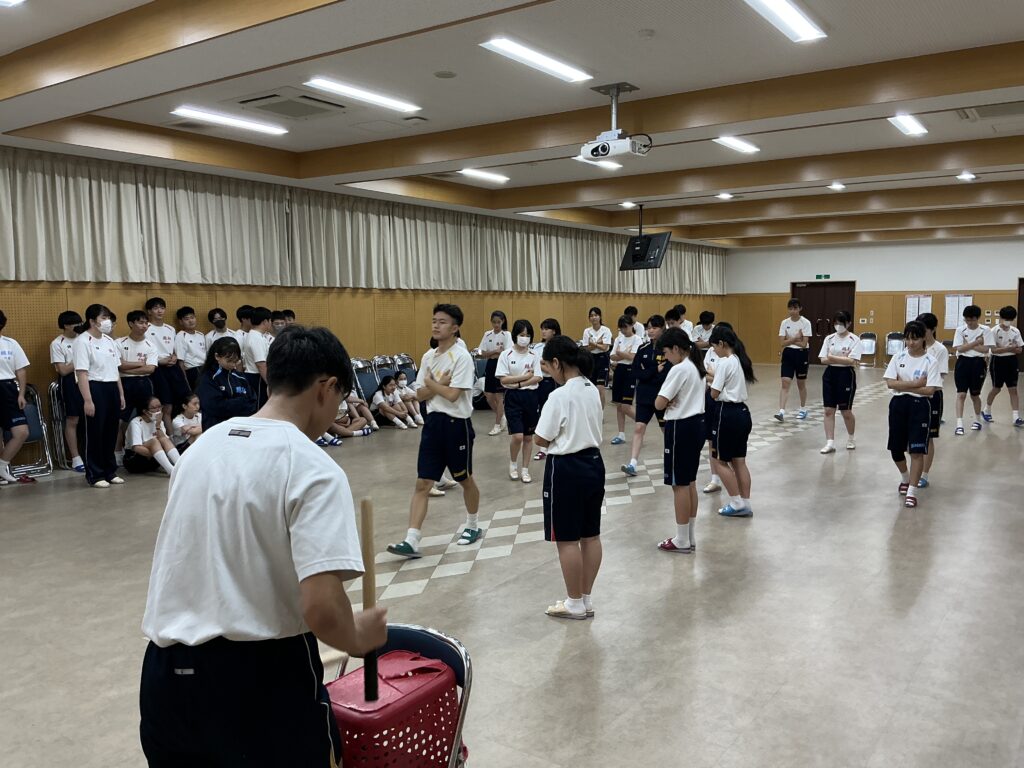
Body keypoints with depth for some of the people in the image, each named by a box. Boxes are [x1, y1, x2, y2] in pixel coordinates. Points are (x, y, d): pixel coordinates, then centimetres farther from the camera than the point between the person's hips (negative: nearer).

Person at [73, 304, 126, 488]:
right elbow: (82, 373, -14)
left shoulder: (109, 341, 14)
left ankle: (110, 471, 21)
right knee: (95, 433, 0)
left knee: (111, 432, 11)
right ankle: (95, 475, 9)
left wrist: (121, 393, 16)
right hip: (95, 388, -7)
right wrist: (87, 400, -19)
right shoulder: (83, 341, -9)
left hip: (112, 388, 7)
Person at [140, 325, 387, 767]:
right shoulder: (313, 469, -16)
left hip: (167, 671, 7)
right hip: (258, 674, -6)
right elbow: (321, 610, -25)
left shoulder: (203, 444, 6)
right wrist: (358, 640, -4)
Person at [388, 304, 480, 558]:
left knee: (465, 480, 13)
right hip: (433, 422, 6)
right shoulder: (428, 356, 8)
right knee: (422, 483, -1)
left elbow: (452, 394, -21)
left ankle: (473, 526, 35)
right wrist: (439, 384, -12)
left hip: (457, 423, -6)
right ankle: (412, 540, -2)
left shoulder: (461, 357, -13)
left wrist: (430, 383, -6)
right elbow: (420, 395, 6)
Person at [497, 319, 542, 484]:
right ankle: (513, 464, 15)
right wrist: (525, 376, -11)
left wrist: (518, 384, -14)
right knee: (517, 436, -11)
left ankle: (525, 469, 19)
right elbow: (503, 379, -10)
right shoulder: (506, 355, -4)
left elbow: (537, 378, -5)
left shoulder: (533, 356, 3)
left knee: (528, 436, 8)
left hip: (530, 397, 3)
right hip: (513, 398, -3)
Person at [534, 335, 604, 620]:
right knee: (591, 536, 14)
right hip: (593, 463, 9)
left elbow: (542, 440, -14)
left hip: (566, 469, -9)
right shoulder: (593, 390, 5)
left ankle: (575, 604, 15)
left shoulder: (560, 396, -20)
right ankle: (586, 599, 25)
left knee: (567, 540, 4)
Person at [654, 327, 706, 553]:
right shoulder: (696, 367, 11)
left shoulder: (679, 370, -18)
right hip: (696, 424, 10)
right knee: (690, 483, 15)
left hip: (681, 428, -10)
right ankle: (689, 537, 23)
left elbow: (659, 404, -21)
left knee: (680, 485, -1)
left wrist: (668, 403, 1)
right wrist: (674, 401, -3)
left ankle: (682, 541, 7)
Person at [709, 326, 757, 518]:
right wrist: (715, 378, 8)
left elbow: (715, 393, -15)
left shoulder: (724, 363, -15)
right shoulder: (741, 360, 11)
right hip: (742, 412, 9)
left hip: (727, 413, -9)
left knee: (721, 460, 4)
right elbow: (731, 385, 12)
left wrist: (708, 382, 4)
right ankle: (745, 504, 15)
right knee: (739, 461, 12)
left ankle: (736, 503, 6)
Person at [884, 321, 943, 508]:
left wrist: (903, 385, -11)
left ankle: (912, 491, 2)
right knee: (896, 449, 10)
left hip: (919, 406, -3)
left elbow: (930, 390, -14)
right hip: (898, 404, 3)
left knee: (917, 450, -6)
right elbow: (890, 383, -8)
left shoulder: (931, 361, -6)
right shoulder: (898, 357, 2)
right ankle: (905, 478, 39)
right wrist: (916, 383, -15)